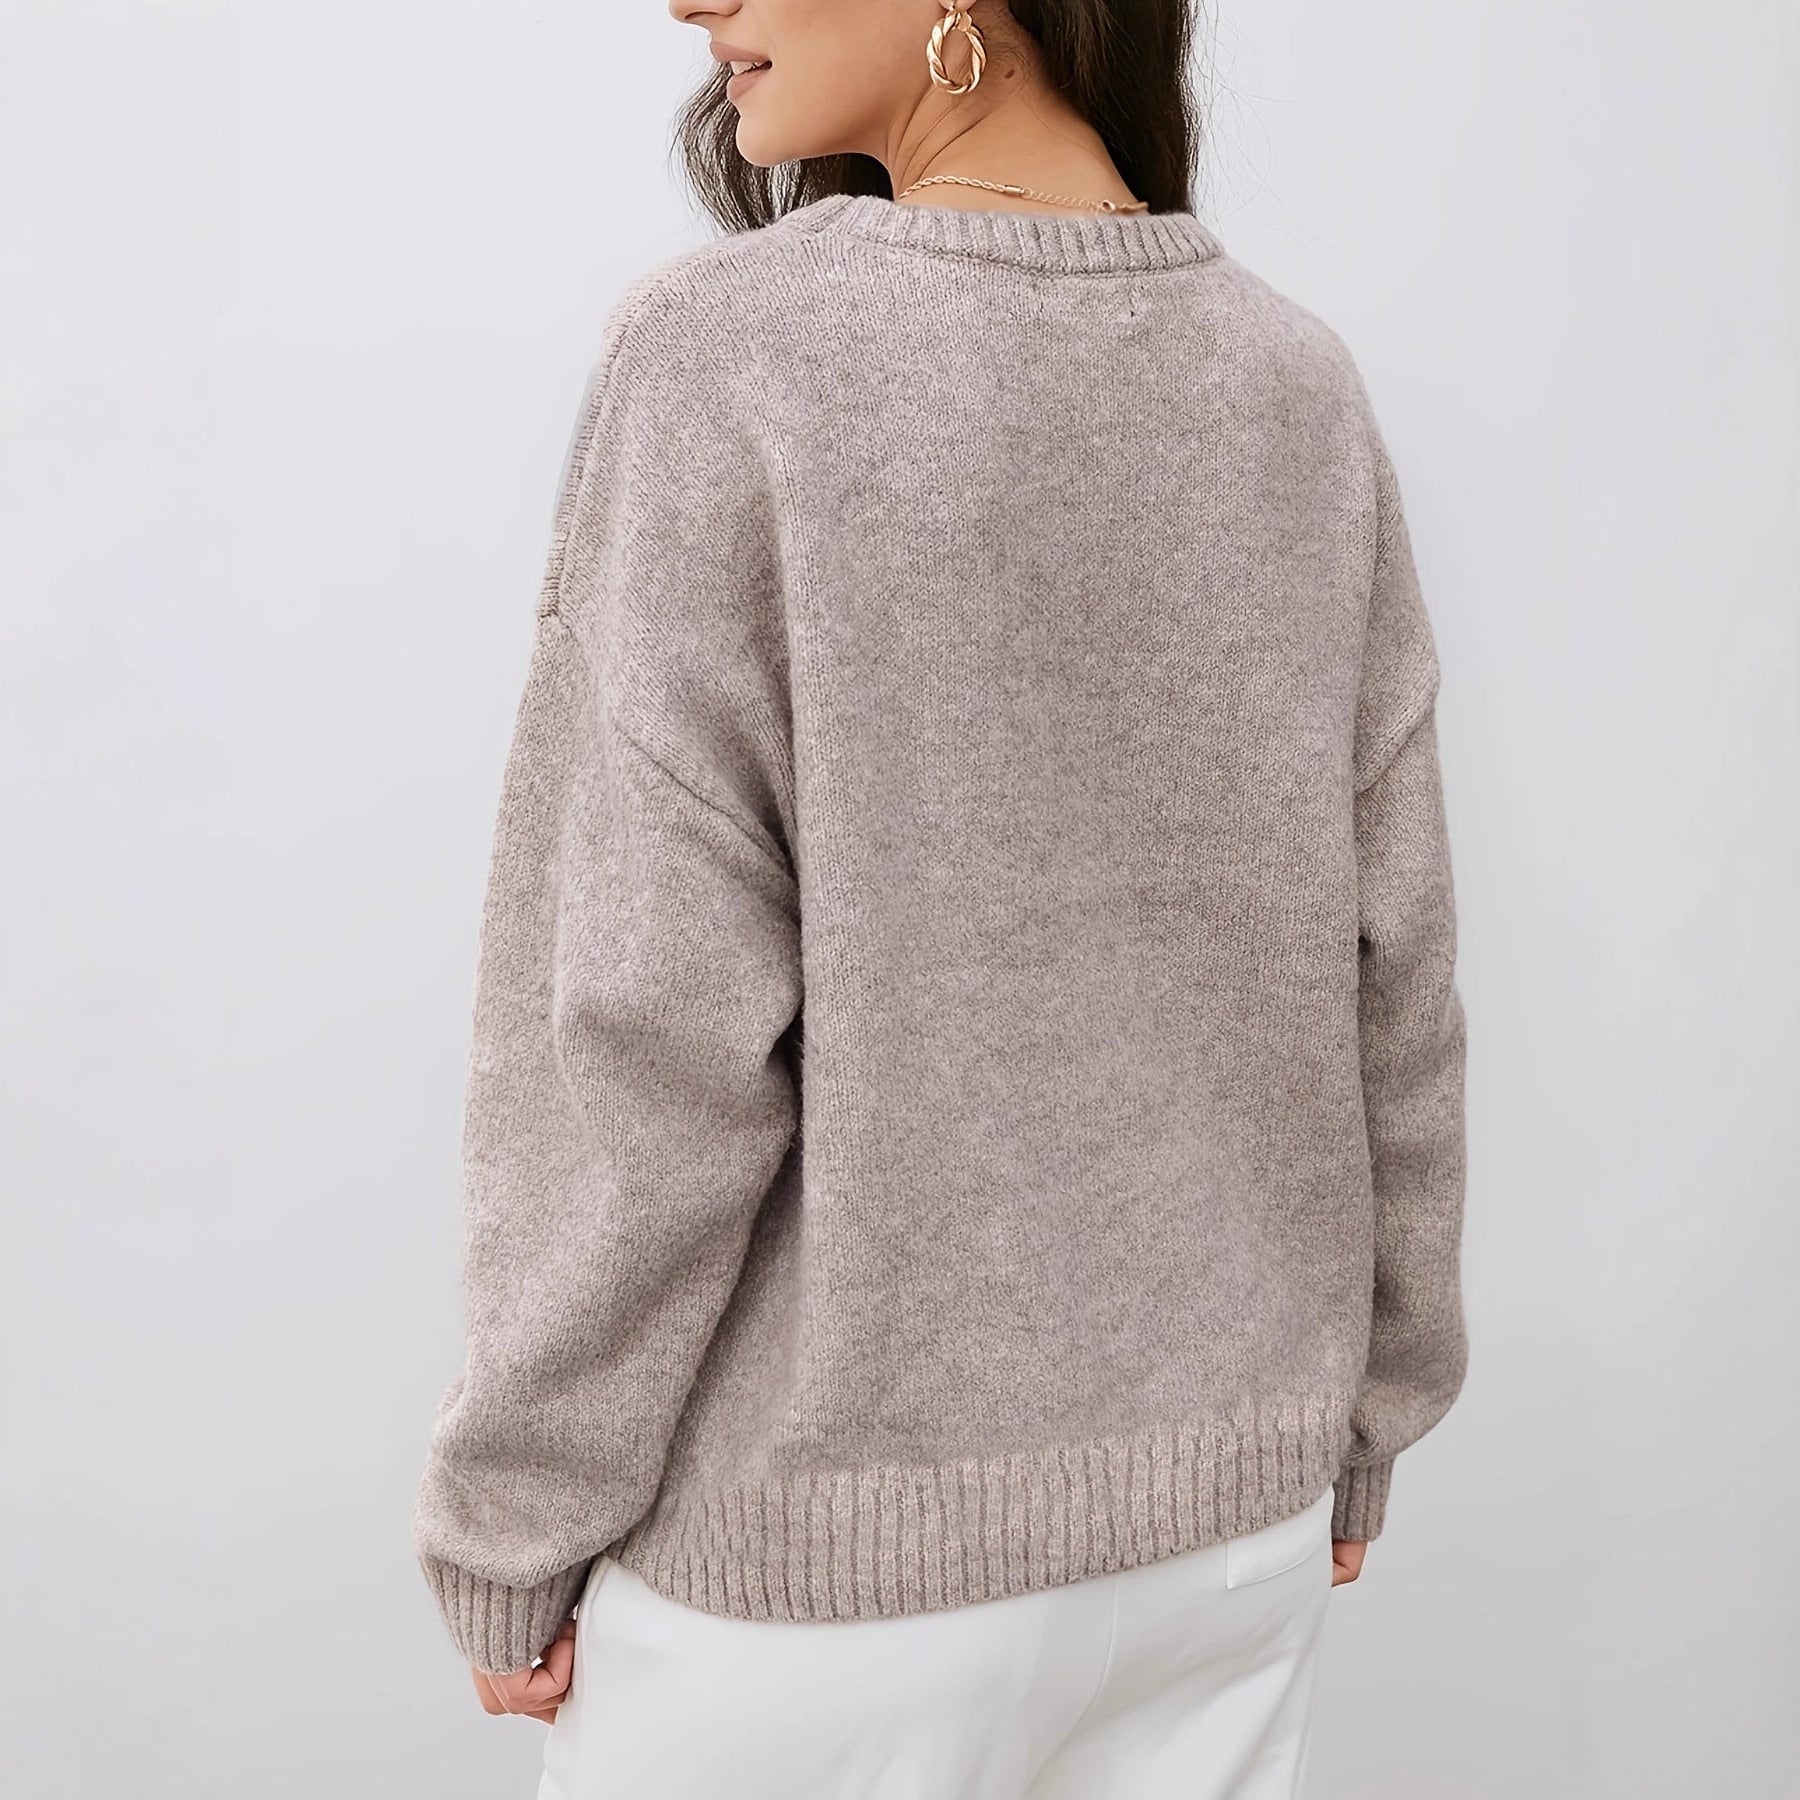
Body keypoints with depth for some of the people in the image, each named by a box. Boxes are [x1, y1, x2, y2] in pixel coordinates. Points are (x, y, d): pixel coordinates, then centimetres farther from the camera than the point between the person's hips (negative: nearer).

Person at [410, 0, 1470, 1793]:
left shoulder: (728, 360, -16)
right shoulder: (1299, 385, -1)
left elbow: (643, 1028, -18)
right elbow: (1389, 968, 2)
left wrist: (510, 1523, -6)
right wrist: (1360, 1407, 14)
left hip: (834, 1542, -4)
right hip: (1229, 1505, 5)